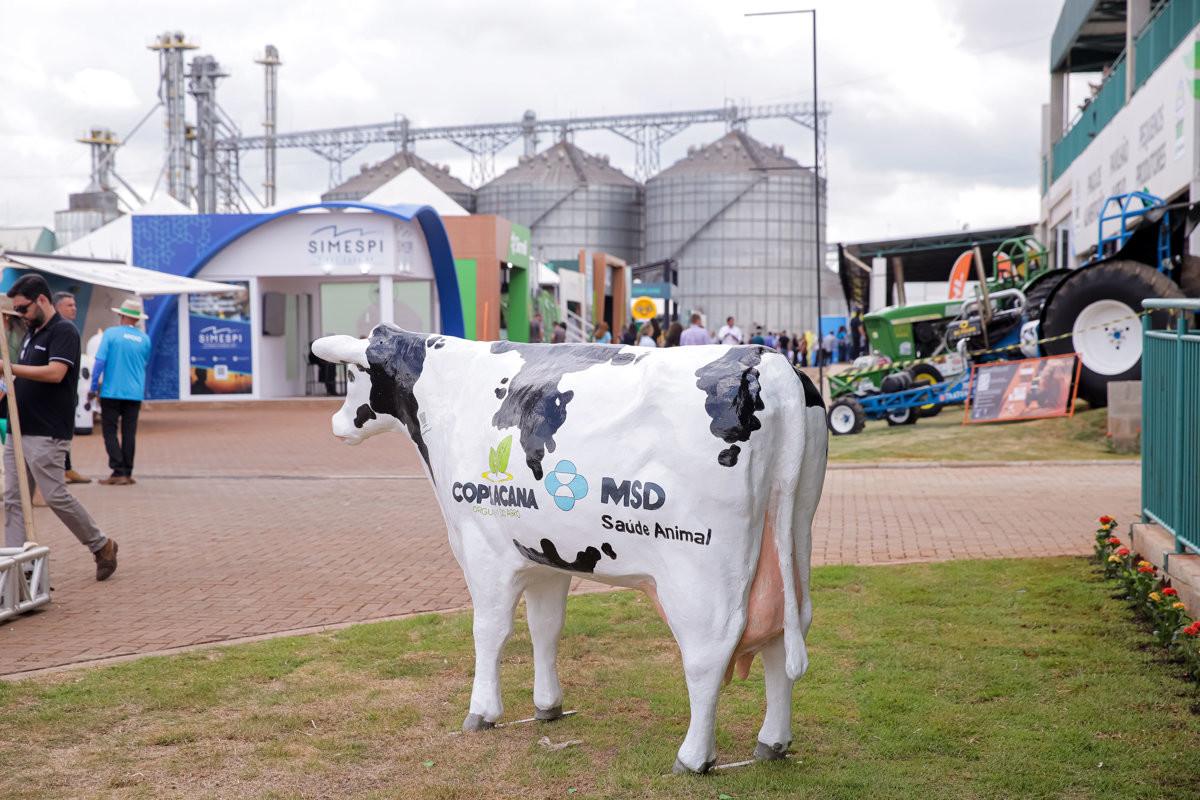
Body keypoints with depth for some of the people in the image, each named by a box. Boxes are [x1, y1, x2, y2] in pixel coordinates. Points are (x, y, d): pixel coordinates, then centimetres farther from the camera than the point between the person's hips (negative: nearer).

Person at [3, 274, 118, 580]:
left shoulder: (64, 331, -10)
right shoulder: (31, 333, 18)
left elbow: (54, 372, -23)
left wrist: (9, 367, -21)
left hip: (47, 434, -9)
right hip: (18, 431, 9)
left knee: (56, 496, -7)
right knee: (13, 500, 4)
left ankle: (102, 546, 10)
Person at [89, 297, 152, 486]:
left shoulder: (111, 333, -6)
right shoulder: (144, 339, 4)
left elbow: (100, 361, -10)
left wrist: (93, 387, -5)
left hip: (111, 392, -3)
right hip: (135, 393, 3)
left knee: (110, 431, 2)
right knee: (129, 433, 7)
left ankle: (118, 472, -6)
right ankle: (127, 473, 9)